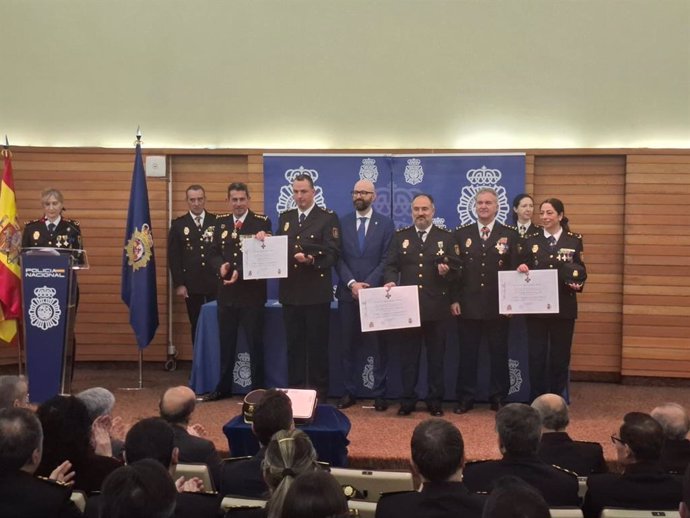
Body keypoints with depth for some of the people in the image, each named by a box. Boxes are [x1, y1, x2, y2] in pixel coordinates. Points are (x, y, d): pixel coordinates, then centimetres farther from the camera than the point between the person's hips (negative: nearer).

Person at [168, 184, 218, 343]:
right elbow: (173, 257, 1)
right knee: (196, 325, 5)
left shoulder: (217, 222, 5)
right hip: (191, 284, 0)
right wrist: (178, 284, -5)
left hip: (215, 282, 0)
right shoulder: (178, 224, 4)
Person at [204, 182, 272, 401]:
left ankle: (258, 389, 14)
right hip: (226, 292, 5)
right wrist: (221, 267, -14)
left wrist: (240, 272, -22)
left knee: (255, 343, 4)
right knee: (226, 342, 14)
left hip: (252, 292, -4)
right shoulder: (220, 222, 10)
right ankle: (224, 387, 25)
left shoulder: (262, 222, -5)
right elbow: (213, 253, 8)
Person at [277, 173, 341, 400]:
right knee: (293, 344, 10)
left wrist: (312, 260, -27)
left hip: (316, 292, -4)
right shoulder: (285, 217, 14)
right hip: (290, 291, 5)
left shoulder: (328, 218, -3)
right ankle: (294, 390, 19)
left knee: (317, 345, 3)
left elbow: (333, 253, -11)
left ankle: (319, 393, 11)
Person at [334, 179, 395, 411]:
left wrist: (368, 285, -13)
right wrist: (352, 283, -11)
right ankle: (349, 392, 14)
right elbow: (338, 258, 3)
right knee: (348, 346, 6)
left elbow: (387, 259, -3)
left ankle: (379, 394, 10)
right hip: (348, 293, 2)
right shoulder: (342, 223, 9)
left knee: (379, 346, 2)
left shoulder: (385, 223, 3)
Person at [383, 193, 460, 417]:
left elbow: (456, 270, 3)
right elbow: (391, 266, 4)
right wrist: (391, 281, -16)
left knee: (436, 355, 6)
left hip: (436, 307, -1)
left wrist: (447, 271, -19)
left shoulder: (446, 237, 7)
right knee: (408, 355, 6)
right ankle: (407, 400, 14)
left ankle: (435, 400, 15)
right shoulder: (400, 236, 11)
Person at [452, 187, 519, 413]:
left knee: (499, 353, 7)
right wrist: (454, 299, -2)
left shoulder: (509, 234, 3)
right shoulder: (461, 233, 6)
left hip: (499, 306, 0)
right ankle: (465, 398, 14)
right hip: (468, 305, 1)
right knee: (467, 353, 5)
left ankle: (498, 398, 17)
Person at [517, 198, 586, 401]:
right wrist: (521, 269, -16)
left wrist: (578, 284, -15)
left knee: (560, 355, 6)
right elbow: (523, 271, 6)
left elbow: (581, 271, 5)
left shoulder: (574, 240, 4)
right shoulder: (530, 241, 5)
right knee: (536, 355, 3)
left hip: (564, 307, 0)